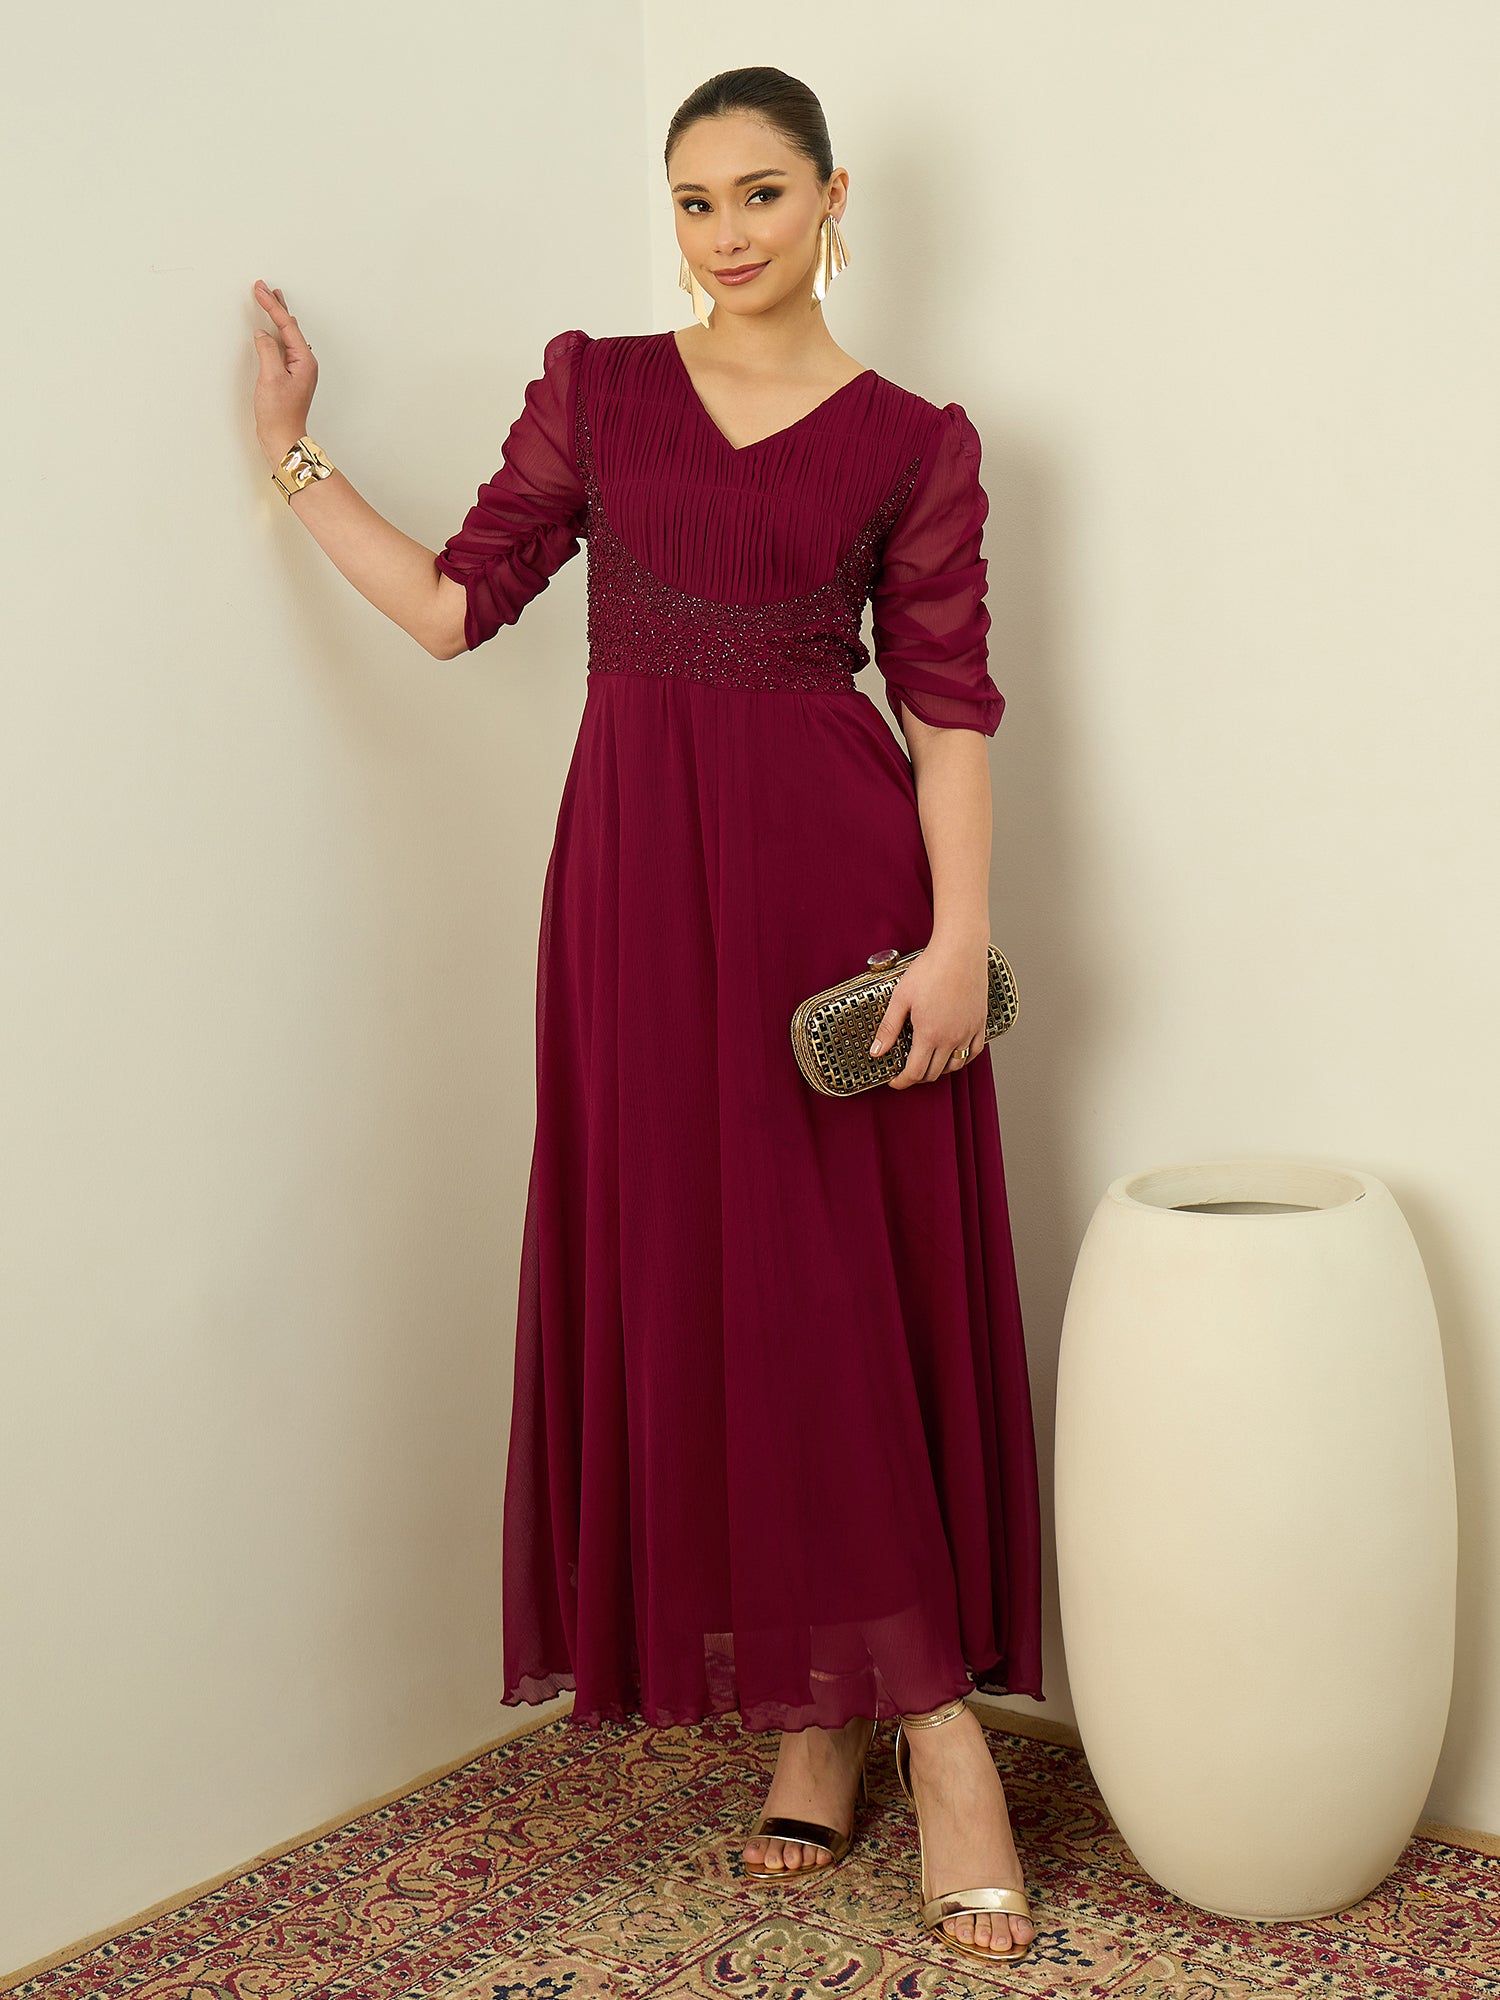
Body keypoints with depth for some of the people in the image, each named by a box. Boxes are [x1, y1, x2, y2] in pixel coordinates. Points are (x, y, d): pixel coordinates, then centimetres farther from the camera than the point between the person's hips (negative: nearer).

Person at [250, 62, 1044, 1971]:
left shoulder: (912, 440, 4)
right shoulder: (595, 387, 12)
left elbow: (948, 702, -2)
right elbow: (458, 598, 10)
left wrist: (957, 931, -11)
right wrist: (291, 454, 9)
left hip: (835, 874, -2)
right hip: (640, 876, 3)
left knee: (864, 1285, -3)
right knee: (687, 1284, 4)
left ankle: (934, 1722, 7)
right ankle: (810, 1719, 17)